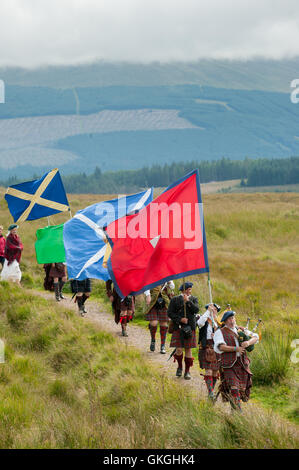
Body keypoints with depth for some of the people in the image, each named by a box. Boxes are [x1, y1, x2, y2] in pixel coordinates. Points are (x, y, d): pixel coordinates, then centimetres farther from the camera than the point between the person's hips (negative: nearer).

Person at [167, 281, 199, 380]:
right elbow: (170, 313, 0)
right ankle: (180, 367, 19)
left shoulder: (193, 299, 10)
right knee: (179, 349, -8)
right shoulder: (175, 300, 3)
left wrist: (188, 301, -17)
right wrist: (180, 319, -11)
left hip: (190, 327, 2)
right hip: (178, 327, -2)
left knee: (188, 349, 2)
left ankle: (187, 371, 11)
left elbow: (196, 310, -7)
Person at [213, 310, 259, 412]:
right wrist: (235, 349, -20)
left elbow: (255, 337, 8)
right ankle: (237, 411, -14)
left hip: (242, 363, 4)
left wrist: (248, 342, -14)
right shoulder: (220, 332, 4)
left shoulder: (241, 330, 17)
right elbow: (220, 346, -12)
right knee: (234, 388, -14)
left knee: (242, 388, 3)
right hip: (229, 364, -4)